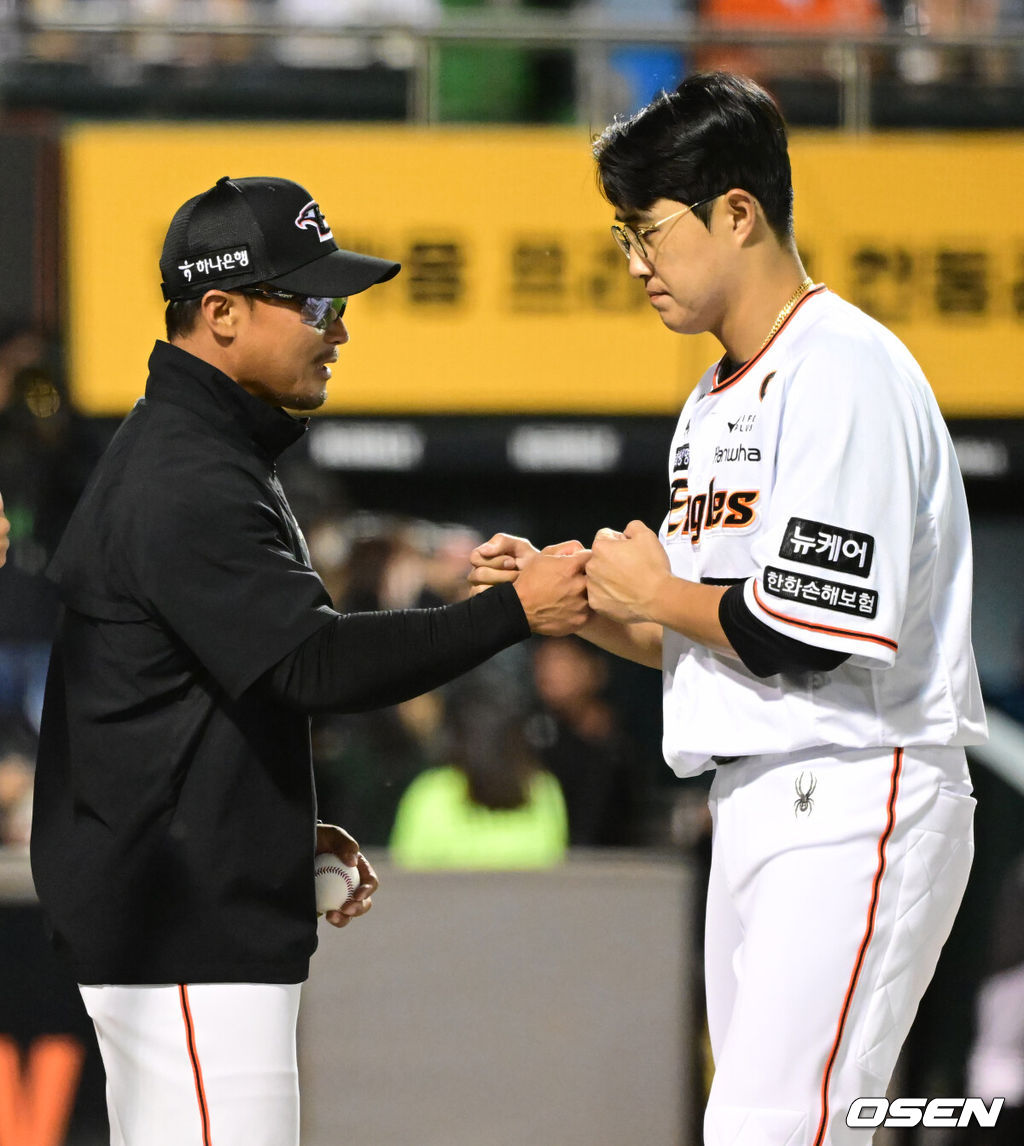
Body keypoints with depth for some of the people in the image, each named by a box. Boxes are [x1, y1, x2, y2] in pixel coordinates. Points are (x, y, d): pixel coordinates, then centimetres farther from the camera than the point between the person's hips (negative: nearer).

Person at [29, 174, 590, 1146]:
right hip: (190, 924, -11)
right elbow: (315, 664, -25)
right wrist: (515, 612, -22)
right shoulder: (189, 480, -17)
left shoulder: (170, 453, 18)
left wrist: (291, 829, 17)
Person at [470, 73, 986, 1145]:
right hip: (754, 805, 10)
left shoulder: (845, 371, -13)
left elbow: (807, 631, -22)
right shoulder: (716, 402, 18)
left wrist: (656, 591, -7)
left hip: (853, 803, -10)